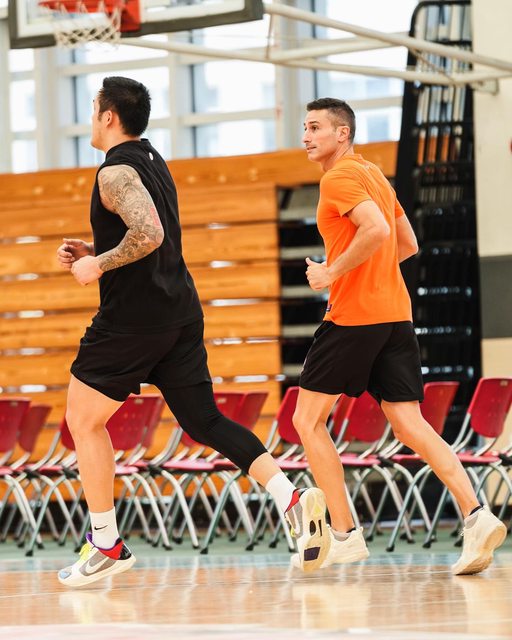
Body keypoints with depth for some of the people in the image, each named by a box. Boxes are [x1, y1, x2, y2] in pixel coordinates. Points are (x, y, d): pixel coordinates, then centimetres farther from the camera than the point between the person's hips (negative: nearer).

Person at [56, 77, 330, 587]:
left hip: (133, 317, -9)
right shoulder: (152, 161, 18)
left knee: (84, 420, 5)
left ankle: (105, 545, 6)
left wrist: (98, 265, -14)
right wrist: (91, 251, 19)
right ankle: (291, 499, -12)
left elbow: (148, 235, -28)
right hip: (179, 311, 9)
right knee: (204, 421, 6)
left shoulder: (116, 171, -13)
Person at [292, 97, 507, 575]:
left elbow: (377, 230, -24)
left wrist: (332, 272, -15)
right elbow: (408, 244, 26)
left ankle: (344, 535, 1)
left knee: (307, 419, 4)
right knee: (410, 425, 2)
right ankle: (475, 515, -16)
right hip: (395, 313, 8)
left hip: (353, 316, -8)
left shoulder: (339, 178, -8)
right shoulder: (373, 175, 20)